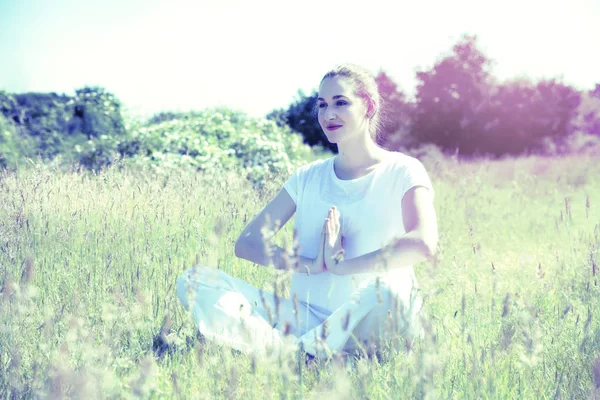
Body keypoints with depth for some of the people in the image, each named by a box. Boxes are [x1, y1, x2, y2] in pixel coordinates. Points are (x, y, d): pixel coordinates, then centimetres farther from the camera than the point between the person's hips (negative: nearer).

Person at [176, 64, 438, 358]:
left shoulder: (402, 171, 0)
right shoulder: (308, 178, 13)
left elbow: (423, 243, -21)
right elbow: (246, 243, 4)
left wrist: (339, 265, -19)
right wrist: (310, 265, -13)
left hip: (364, 328, -4)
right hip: (304, 318, 4)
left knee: (387, 293, -41)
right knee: (195, 282, -13)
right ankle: (296, 352, -32)